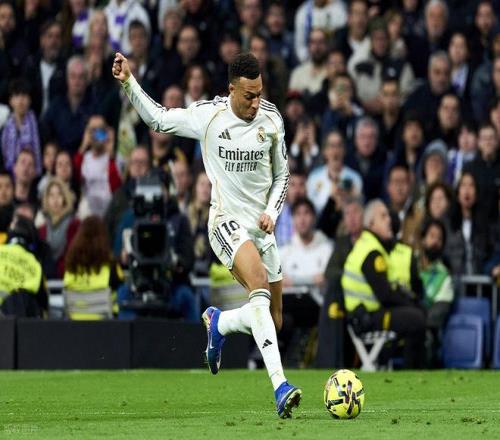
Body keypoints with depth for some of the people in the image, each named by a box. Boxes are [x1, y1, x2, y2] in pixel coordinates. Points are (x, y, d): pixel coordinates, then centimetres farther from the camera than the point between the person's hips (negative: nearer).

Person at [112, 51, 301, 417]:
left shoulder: (272, 119, 0)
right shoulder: (208, 115, -9)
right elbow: (157, 118, 4)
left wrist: (272, 212, -2)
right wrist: (128, 82, -9)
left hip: (261, 226, 5)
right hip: (227, 222, -5)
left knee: (273, 322, 6)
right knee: (260, 292, -31)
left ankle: (218, 323, 38)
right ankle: (280, 387, -40)